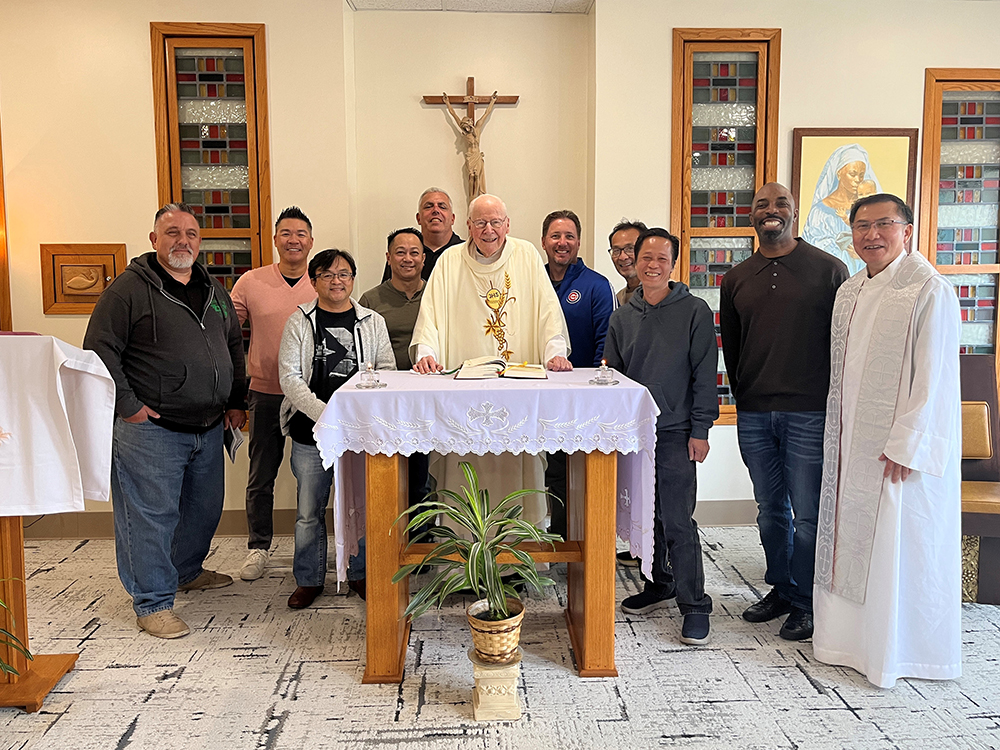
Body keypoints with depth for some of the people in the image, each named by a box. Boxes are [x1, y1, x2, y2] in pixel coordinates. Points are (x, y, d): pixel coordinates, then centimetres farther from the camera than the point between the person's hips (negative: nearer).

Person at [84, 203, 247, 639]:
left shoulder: (214, 291, 14)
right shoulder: (130, 288, -7)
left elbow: (234, 347, 23)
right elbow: (100, 349, -10)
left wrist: (236, 401, 16)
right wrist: (127, 405, -14)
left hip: (209, 426, 7)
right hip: (151, 427, -7)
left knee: (205, 508, 18)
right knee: (151, 515, -2)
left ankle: (186, 571, 41)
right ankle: (152, 603, 11)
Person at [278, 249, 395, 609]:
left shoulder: (373, 322, 7)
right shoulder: (300, 322, 3)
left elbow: (386, 372, 3)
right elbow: (289, 377, -3)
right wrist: (325, 413, -15)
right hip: (310, 432, 0)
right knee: (309, 510, 8)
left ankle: (360, 573, 26)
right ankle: (309, 579, 24)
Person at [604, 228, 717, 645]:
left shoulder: (694, 311, -3)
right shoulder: (622, 317, 10)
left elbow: (705, 375, -4)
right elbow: (612, 375, 14)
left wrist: (699, 430, -9)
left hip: (675, 432, -4)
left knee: (678, 521, -5)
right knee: (647, 515, 13)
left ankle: (695, 606, 4)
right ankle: (660, 585, 30)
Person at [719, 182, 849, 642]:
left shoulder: (829, 270, -1)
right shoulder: (736, 279, 10)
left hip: (809, 413, -4)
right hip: (754, 415, 4)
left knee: (808, 513, 3)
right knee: (771, 510, 14)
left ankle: (804, 602, 18)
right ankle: (780, 589, 30)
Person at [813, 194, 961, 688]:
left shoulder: (929, 290, -12)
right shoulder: (850, 292, 11)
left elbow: (933, 376, -16)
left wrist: (904, 444, -18)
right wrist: (838, 437, 14)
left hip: (902, 447, -7)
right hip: (851, 444, 7)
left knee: (899, 544, 2)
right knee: (851, 536, 14)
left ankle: (898, 651, 19)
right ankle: (850, 635, 29)